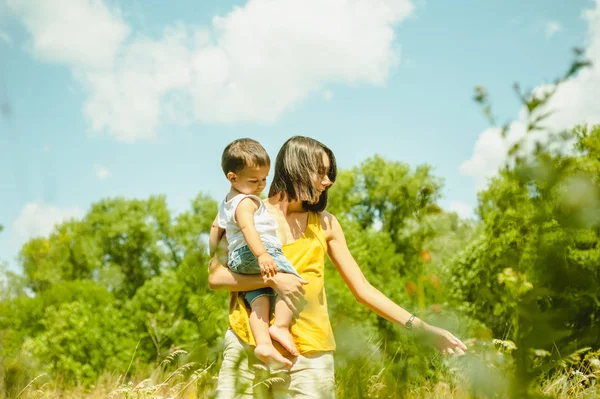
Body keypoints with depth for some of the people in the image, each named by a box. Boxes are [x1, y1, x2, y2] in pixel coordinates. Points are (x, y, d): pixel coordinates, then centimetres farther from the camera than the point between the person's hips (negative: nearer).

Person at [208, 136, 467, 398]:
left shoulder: (324, 224, 9)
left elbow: (362, 289, 9)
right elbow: (214, 277, -4)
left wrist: (421, 327, 4)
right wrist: (271, 279, -17)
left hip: (307, 355, 1)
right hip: (247, 346, -1)